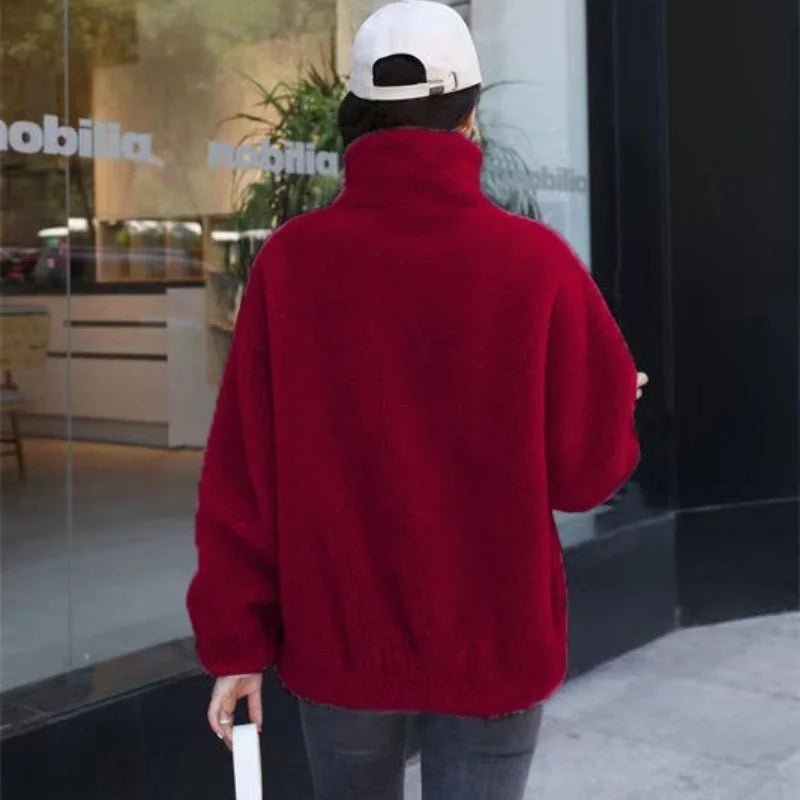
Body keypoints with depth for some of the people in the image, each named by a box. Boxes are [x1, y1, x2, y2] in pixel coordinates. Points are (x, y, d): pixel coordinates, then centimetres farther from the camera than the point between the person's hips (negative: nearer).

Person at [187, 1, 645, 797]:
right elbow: (591, 467, -8)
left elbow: (242, 472, -8)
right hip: (493, 639, -1)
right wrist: (617, 408, 13)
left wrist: (236, 639, 1)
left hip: (335, 636, 2)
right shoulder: (537, 260, -14)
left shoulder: (290, 258, -10)